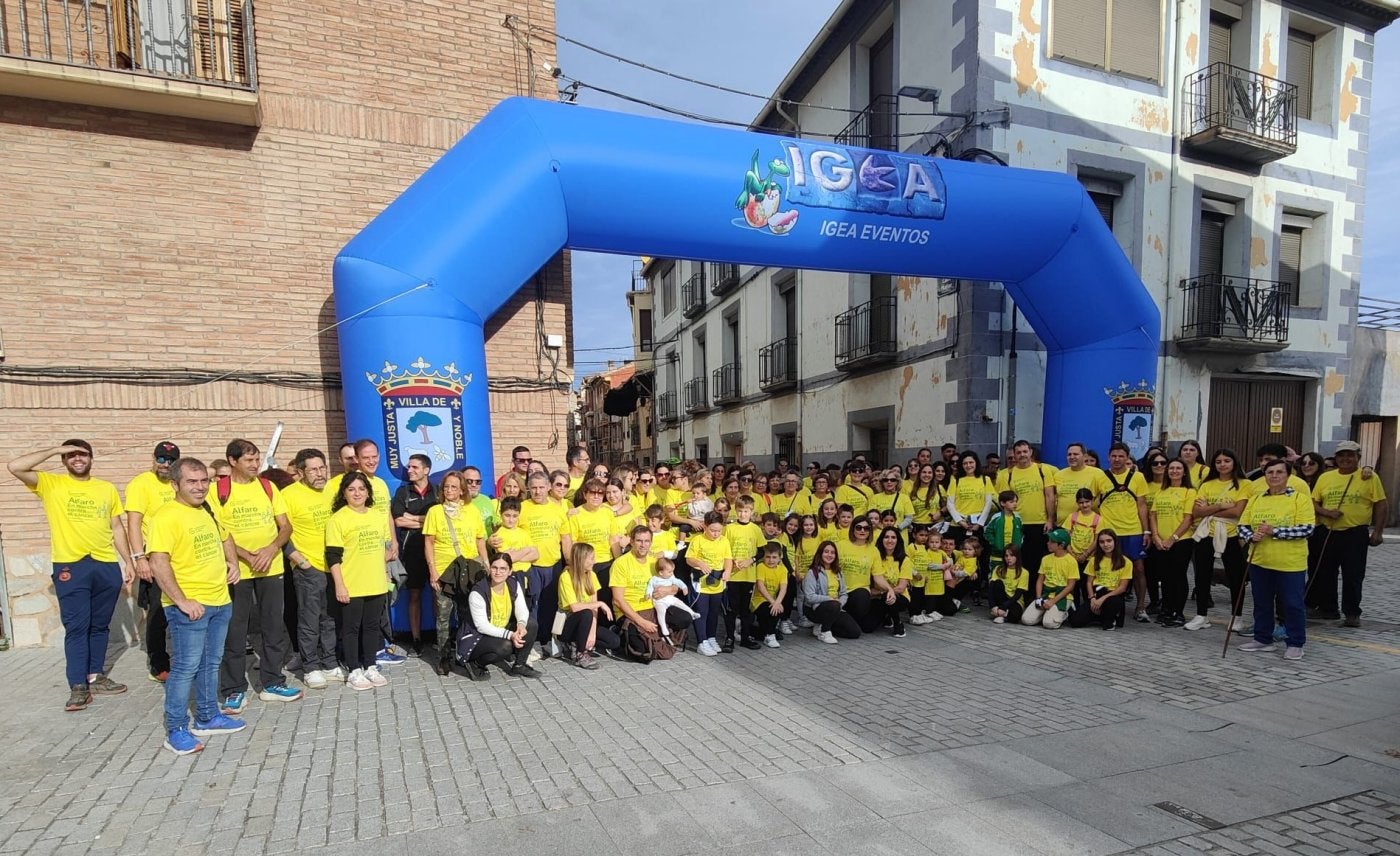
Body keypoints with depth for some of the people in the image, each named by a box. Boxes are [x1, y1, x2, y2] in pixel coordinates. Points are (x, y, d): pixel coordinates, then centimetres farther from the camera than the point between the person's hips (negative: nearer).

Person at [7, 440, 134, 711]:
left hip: (107, 566, 3)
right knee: (76, 627, -2)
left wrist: (128, 562, 9)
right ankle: (78, 687, 5)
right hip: (70, 567, -3)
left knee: (100, 626, 12)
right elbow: (14, 467, -16)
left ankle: (95, 677, 23)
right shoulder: (50, 484, 2)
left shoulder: (107, 488, 11)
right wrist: (55, 450, -11)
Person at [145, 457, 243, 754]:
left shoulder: (207, 512, 10)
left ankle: (207, 718, 28)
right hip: (190, 606, -8)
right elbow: (158, 563, -21)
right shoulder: (165, 516, -15)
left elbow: (224, 538, 28)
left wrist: (233, 562, 9)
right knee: (185, 668, -1)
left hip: (220, 601, 8)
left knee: (210, 664, 16)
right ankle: (176, 731, 11)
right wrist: (182, 601, -23)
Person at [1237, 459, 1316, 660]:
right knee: (1262, 603, 13)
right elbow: (1243, 525, 8)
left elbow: (1306, 529, -15)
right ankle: (1262, 639, 25)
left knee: (1293, 604, 3)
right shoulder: (1255, 499, 9)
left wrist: (1274, 531, -22)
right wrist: (1251, 536, -13)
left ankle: (1296, 644, 16)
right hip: (1259, 561, 5)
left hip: (1291, 563, -5)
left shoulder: (1300, 498, -6)